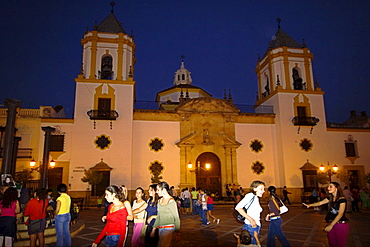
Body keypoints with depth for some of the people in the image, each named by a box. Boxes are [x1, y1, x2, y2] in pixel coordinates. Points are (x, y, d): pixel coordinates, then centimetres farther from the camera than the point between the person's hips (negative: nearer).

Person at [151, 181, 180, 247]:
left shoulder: (171, 201, -10)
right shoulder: (160, 201, 10)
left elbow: (176, 218, -8)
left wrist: (177, 234, -9)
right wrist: (153, 229, 18)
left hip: (168, 228, -6)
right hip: (160, 228, 7)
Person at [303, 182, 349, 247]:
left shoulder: (342, 199, -16)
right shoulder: (330, 198, 5)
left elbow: (340, 214, -21)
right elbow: (320, 203, 7)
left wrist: (331, 225, -24)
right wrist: (310, 205, -10)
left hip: (341, 225, -6)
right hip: (332, 223, 6)